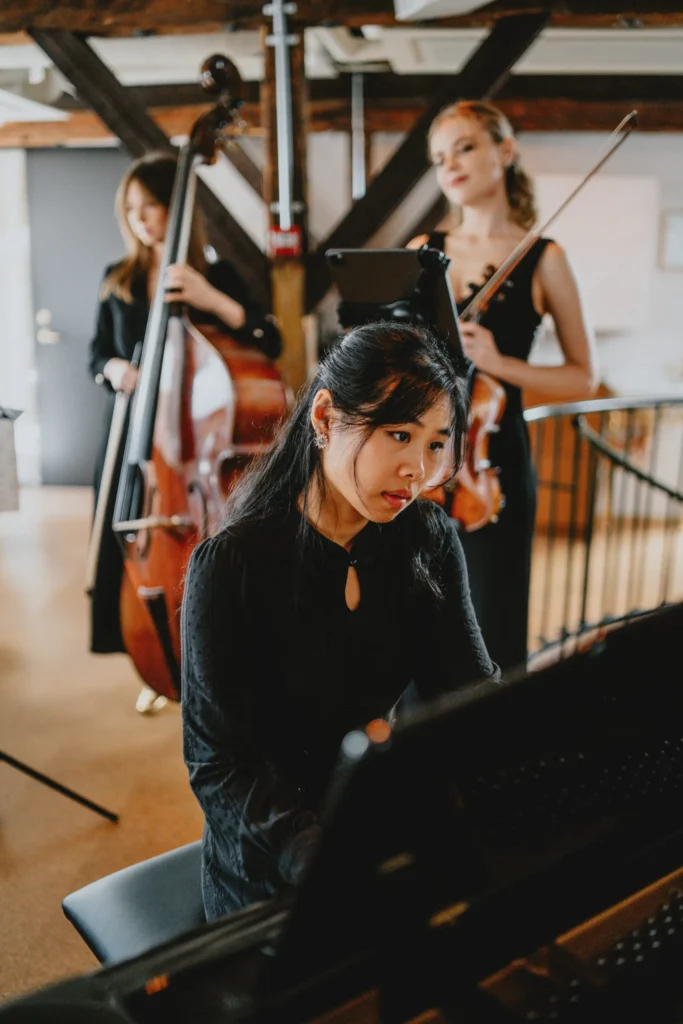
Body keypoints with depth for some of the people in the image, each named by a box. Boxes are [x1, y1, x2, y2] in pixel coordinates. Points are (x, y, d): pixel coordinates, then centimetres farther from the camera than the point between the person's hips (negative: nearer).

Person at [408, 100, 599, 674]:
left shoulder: (542, 258, -1)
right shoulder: (422, 250, 9)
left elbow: (583, 377, 0)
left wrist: (499, 364, -15)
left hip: (490, 460, -3)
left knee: (490, 637, 3)